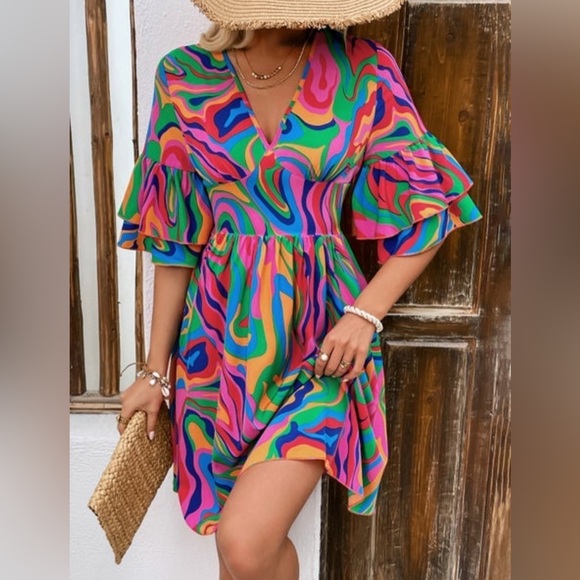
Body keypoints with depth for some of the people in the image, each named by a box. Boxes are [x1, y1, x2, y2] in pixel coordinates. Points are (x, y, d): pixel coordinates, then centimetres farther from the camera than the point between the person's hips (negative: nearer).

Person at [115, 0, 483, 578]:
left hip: (321, 333, -2)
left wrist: (365, 313, -13)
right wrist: (156, 369, 5)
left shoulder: (364, 73, -3)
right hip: (222, 334, 2)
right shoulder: (186, 78, 1)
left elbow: (427, 211, 2)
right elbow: (174, 234, 3)